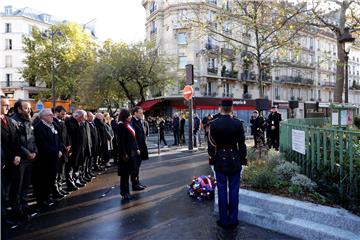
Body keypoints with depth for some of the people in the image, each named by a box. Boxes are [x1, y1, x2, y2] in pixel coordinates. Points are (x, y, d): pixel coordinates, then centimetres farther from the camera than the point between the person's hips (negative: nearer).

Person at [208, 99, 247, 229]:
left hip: (220, 161, 0)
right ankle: (233, 220, 22)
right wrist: (243, 160, 8)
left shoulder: (213, 124, -9)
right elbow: (242, 145, -3)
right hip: (234, 161, 1)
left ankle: (224, 221, 20)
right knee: (234, 191, 10)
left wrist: (212, 160, 7)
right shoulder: (238, 123, -8)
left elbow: (211, 145, -5)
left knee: (222, 191, 9)